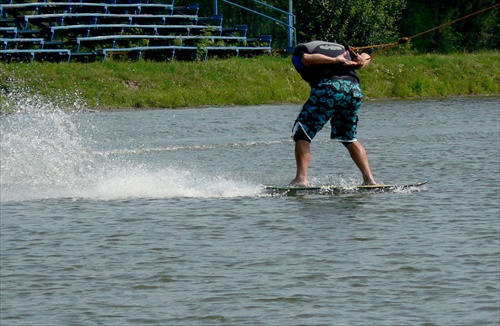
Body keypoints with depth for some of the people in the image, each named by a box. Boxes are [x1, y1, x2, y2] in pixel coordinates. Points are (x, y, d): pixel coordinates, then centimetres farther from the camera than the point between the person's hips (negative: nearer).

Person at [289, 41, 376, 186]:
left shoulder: (300, 50, 20)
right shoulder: (340, 48, 36)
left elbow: (307, 59, -4)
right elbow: (365, 56, 27)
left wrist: (335, 61, -7)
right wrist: (361, 61, 5)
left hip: (328, 87, -5)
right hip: (353, 89, 5)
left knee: (302, 134, 5)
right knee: (349, 138, 22)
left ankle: (301, 179, -11)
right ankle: (369, 179, 11)